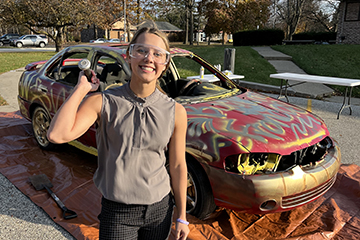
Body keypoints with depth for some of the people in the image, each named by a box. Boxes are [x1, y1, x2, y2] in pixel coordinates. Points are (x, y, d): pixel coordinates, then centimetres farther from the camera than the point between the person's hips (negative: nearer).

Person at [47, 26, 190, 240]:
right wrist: (81, 89, -17)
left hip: (160, 209, 2)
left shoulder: (175, 112, -8)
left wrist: (182, 217, 3)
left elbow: (178, 166, -2)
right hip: (117, 212, -1)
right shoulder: (104, 102, -12)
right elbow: (57, 135, -25)